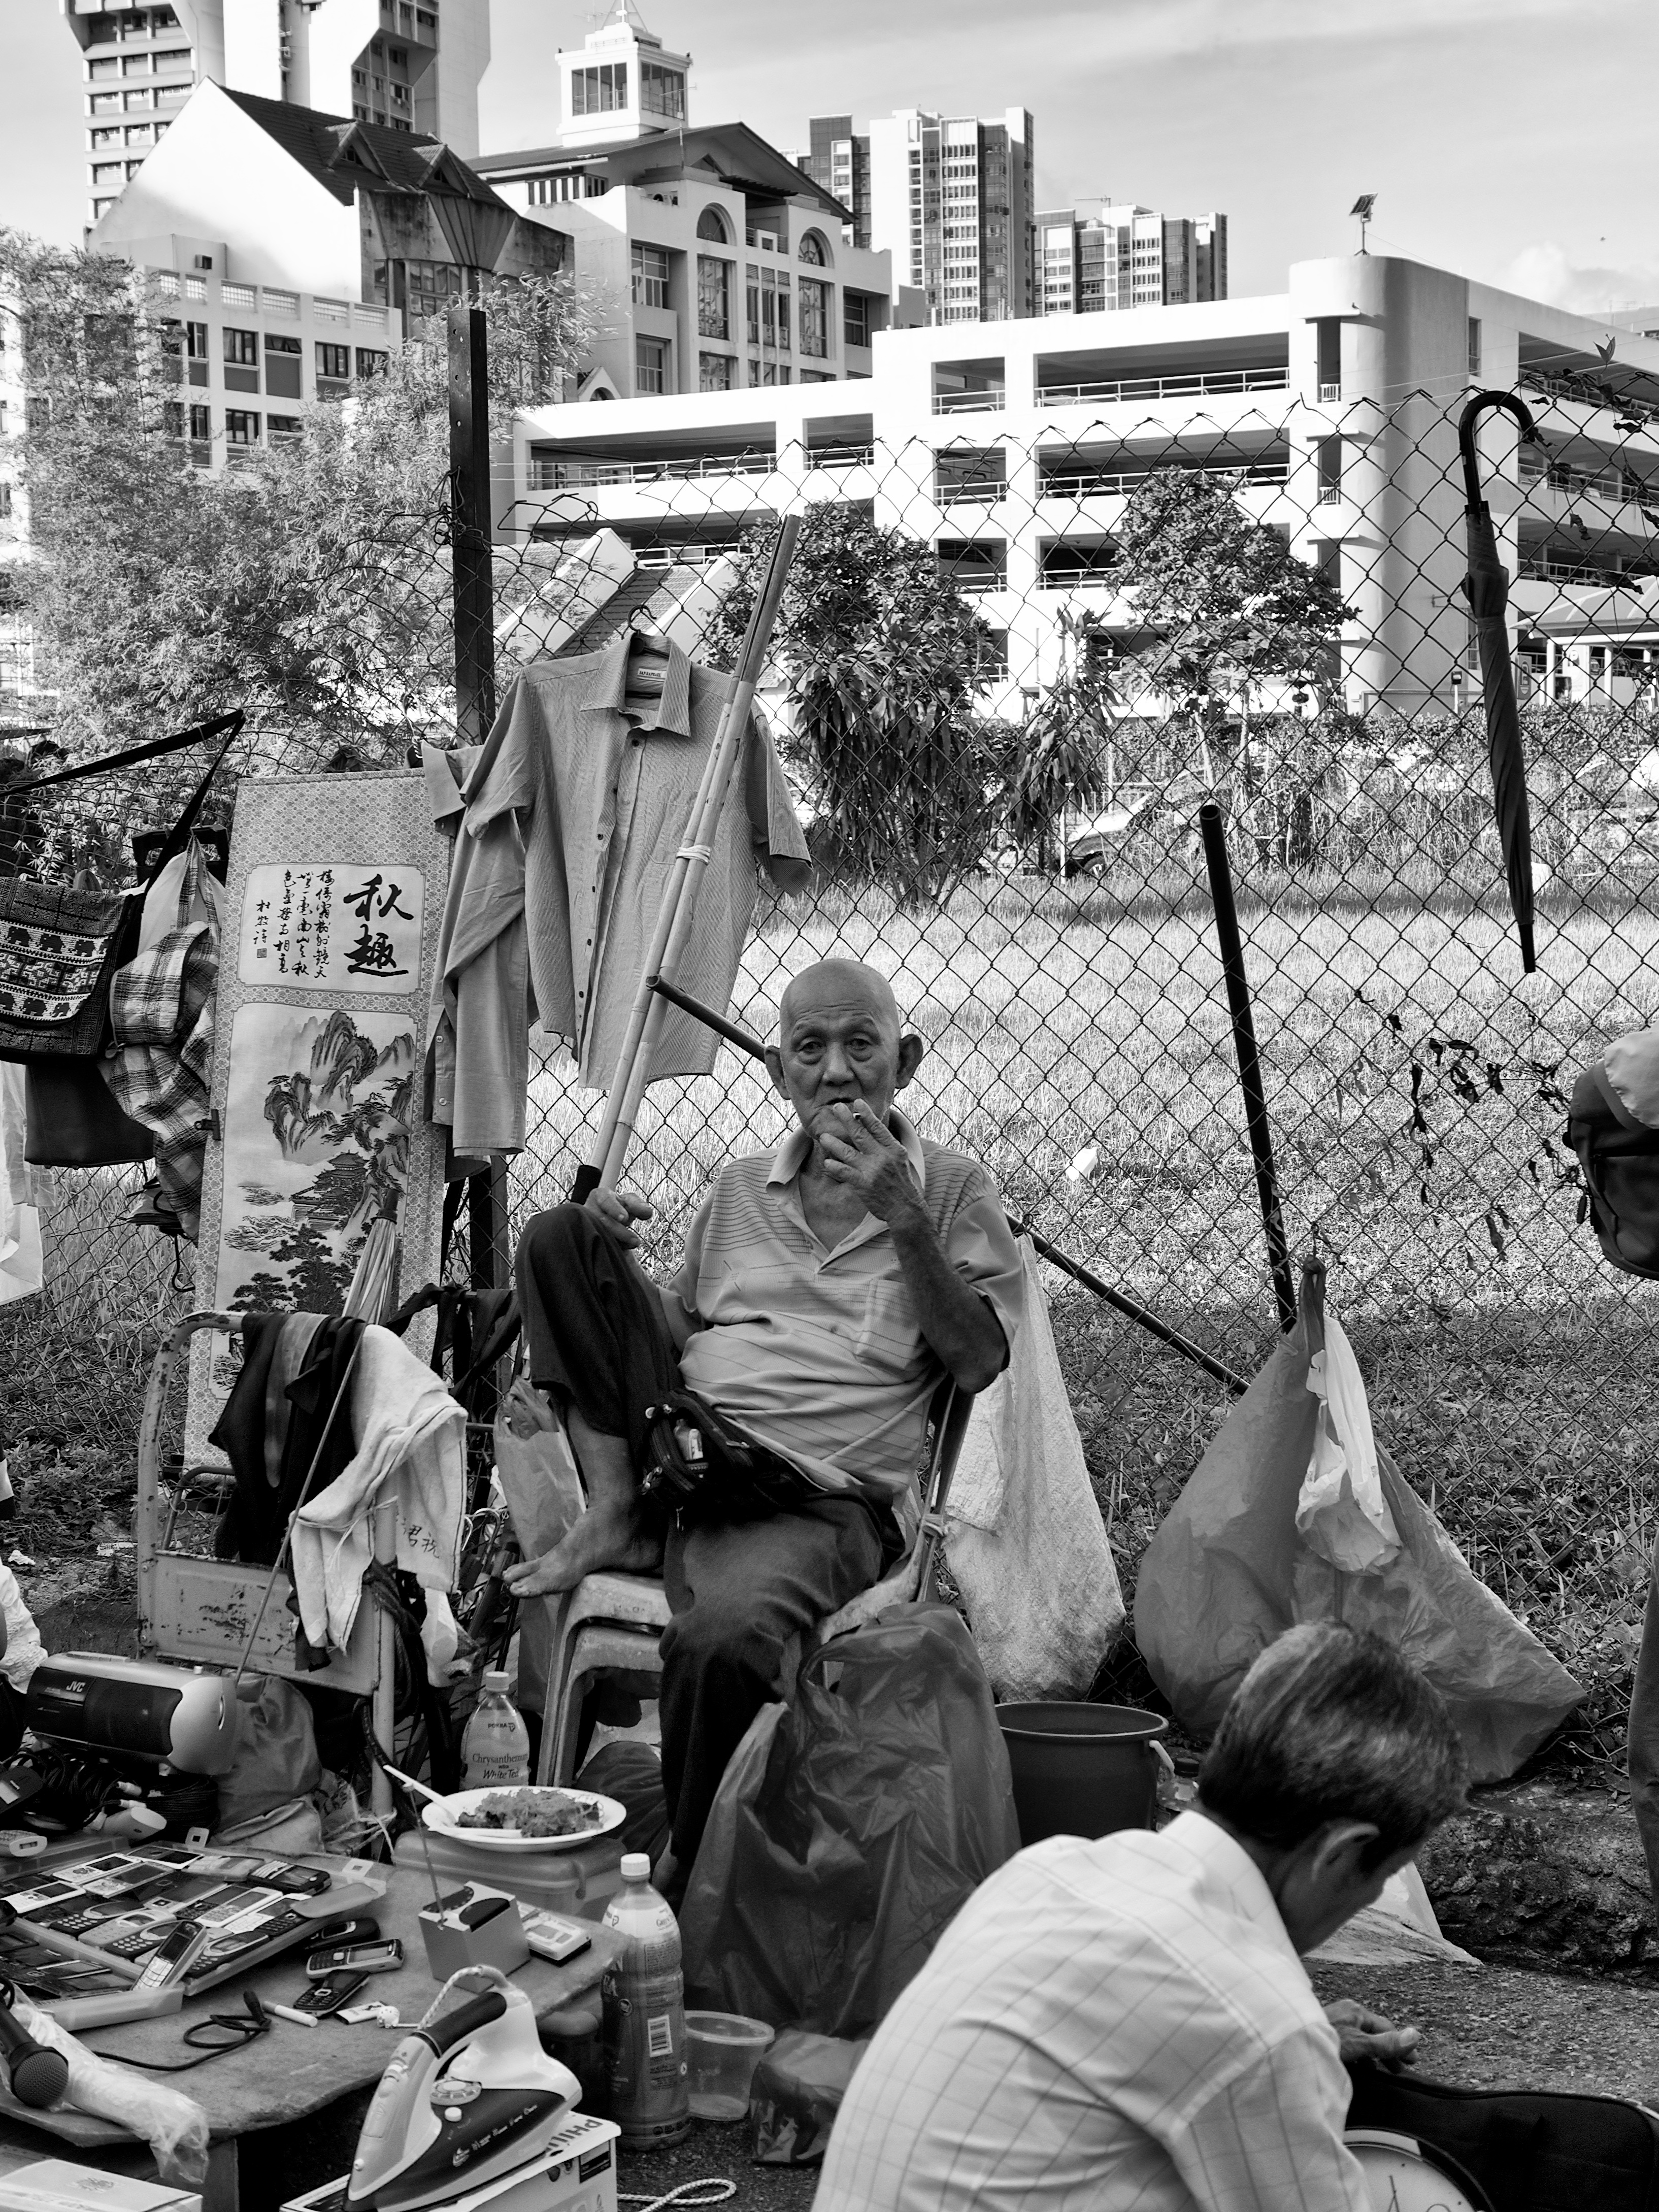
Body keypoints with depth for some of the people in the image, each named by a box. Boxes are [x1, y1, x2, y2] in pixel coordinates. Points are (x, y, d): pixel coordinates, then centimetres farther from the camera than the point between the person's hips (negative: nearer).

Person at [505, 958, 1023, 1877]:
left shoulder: (951, 1191, 8)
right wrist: (619, 1255, 5)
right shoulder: (738, 1189, 20)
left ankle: (690, 1879, -14)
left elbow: (977, 1362, -2)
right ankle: (617, 1510, -7)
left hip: (821, 1499, -5)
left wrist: (904, 1220, -12)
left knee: (724, 1637, -39)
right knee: (560, 1235, -1)